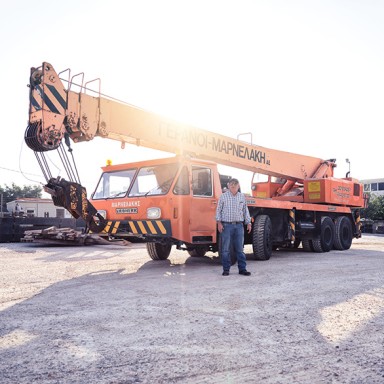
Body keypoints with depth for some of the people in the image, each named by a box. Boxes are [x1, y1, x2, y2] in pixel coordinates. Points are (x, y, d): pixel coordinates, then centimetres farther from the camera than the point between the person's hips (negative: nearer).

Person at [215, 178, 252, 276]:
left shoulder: (242, 197, 11)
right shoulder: (223, 196, 3)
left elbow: (245, 211, 16)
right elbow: (218, 210, 2)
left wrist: (248, 223, 9)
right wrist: (219, 222, -8)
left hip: (239, 225, 2)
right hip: (226, 225, -2)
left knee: (240, 249, 5)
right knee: (226, 249, 1)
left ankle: (242, 269, 11)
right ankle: (226, 269, 9)